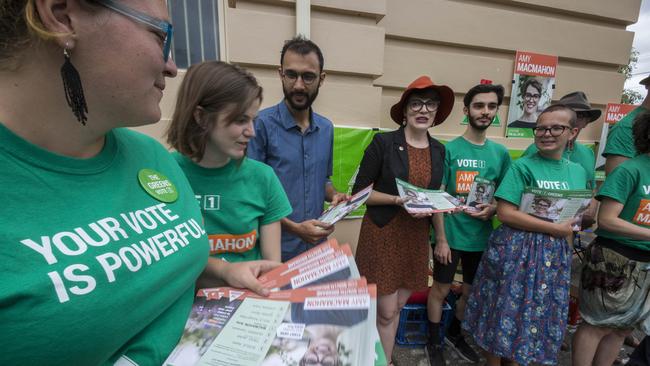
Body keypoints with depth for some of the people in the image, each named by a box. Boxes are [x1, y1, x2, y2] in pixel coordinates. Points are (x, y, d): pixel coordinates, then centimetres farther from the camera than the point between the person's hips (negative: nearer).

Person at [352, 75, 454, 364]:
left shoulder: (438, 149, 6)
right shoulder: (383, 142, -11)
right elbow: (360, 192, -11)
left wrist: (441, 238, 9)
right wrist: (400, 201, -20)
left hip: (417, 236, 5)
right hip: (382, 234, -5)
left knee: (397, 308, 18)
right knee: (386, 311, 6)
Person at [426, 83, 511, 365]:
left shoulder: (501, 153, 3)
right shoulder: (449, 149, -9)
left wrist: (493, 209, -11)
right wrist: (441, 238, -14)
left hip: (481, 236, 5)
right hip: (450, 234, -4)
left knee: (472, 290, 19)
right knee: (441, 289, 9)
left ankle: (455, 334, 45)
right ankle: (434, 342, 33)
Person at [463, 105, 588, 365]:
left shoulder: (578, 171, 7)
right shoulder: (523, 166, -10)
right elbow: (505, 213, -17)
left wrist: (573, 225, -6)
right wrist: (555, 228, -15)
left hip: (555, 253, 5)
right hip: (516, 250, -5)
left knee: (541, 316, 17)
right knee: (507, 310, 7)